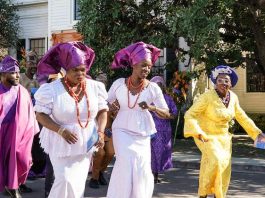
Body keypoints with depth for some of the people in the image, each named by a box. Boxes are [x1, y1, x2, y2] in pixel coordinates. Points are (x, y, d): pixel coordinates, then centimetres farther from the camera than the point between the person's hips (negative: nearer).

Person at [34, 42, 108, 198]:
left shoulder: (95, 87, -3)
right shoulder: (52, 89, -15)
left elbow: (102, 110, 5)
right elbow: (40, 114, -11)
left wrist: (101, 131, -11)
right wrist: (60, 130, -24)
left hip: (86, 143, 4)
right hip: (62, 142, -4)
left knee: (79, 182, 10)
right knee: (66, 181, -11)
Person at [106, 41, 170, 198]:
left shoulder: (153, 88, -8)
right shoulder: (119, 84, -6)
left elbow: (166, 114, -6)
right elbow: (106, 103, 10)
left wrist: (152, 108, -23)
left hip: (142, 134, 1)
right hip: (122, 130, -1)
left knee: (142, 169, -1)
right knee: (127, 163, -16)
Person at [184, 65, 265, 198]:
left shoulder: (233, 97, -3)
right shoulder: (207, 97, -21)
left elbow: (242, 117, 11)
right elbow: (189, 115, -21)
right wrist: (198, 133, -33)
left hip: (224, 137, 6)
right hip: (207, 136, -6)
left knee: (225, 171, 9)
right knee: (216, 161, -28)